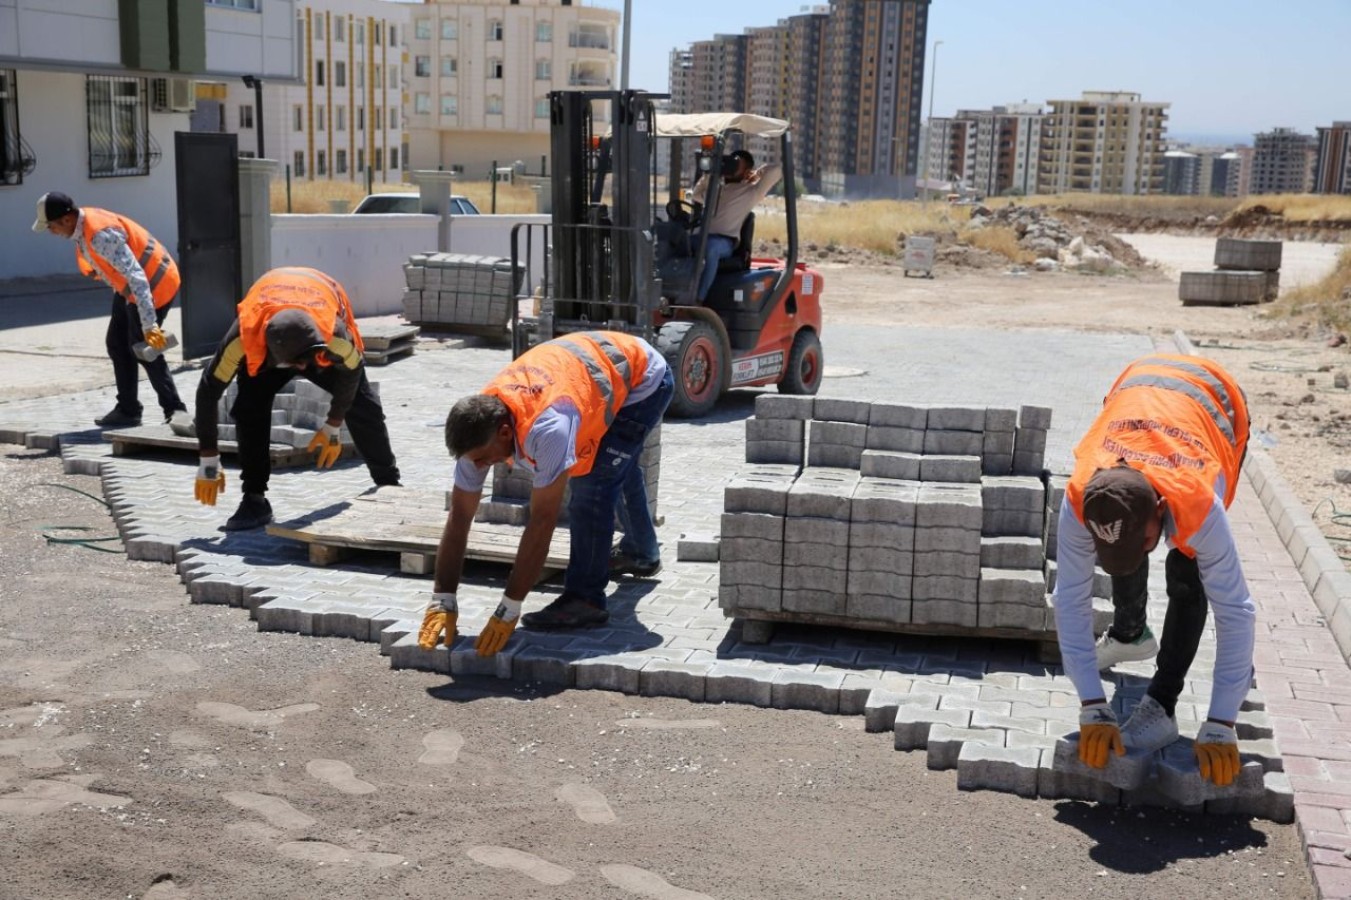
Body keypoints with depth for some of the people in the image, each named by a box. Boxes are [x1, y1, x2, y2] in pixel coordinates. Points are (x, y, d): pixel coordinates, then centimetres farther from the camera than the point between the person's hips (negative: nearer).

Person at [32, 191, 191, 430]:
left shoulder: (100, 234, -32)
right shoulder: (82, 227, -2)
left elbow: (136, 276, -36)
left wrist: (149, 325, -38)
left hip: (155, 284, -10)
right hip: (128, 287, 10)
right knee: (117, 344, 12)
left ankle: (174, 409, 3)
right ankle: (127, 410, 21)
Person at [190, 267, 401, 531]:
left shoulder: (335, 333, -44)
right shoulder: (245, 335, -44)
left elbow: (350, 373, -19)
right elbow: (208, 392, -31)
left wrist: (334, 427, -7)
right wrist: (209, 463, -26)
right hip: (263, 348, 0)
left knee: (362, 406, -5)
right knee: (249, 408, -22)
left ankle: (389, 484, 14)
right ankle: (254, 499, -11)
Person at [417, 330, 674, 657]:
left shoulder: (547, 427, -43)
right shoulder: (480, 427, -20)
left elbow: (542, 521, -38)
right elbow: (459, 517, -15)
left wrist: (509, 609, -33)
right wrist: (442, 601, -17)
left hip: (643, 377, -8)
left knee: (593, 482, -21)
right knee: (616, 468, 27)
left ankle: (584, 599, -11)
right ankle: (641, 553, 51)